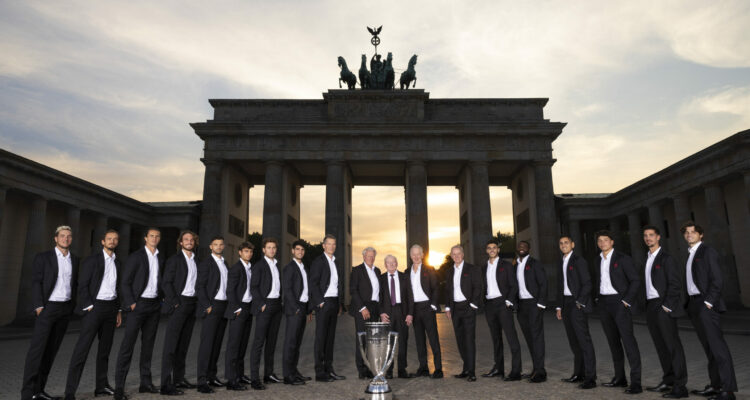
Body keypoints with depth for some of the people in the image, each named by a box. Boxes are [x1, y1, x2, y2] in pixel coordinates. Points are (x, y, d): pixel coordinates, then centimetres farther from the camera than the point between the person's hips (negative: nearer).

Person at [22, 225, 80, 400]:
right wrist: (39, 306, -13)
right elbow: (36, 283, -5)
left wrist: (73, 306, 7)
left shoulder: (75, 260, 11)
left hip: (65, 309, 4)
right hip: (47, 307, -4)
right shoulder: (43, 257, -2)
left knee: (51, 350, 7)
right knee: (37, 349, -7)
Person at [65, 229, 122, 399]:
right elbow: (82, 286, -7)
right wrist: (89, 307, -13)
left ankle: (102, 386, 19)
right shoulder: (91, 260, -2)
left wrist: (119, 310, 13)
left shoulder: (118, 263, 14)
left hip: (111, 307, 6)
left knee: (105, 348, 11)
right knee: (82, 349, -8)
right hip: (94, 306, -6)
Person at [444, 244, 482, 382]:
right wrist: (448, 307, 10)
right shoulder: (450, 272, 15)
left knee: (469, 338, -8)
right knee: (460, 339, 9)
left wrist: (473, 305, -12)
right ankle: (466, 368, 17)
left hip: (468, 307, -6)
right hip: (455, 308, 6)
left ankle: (471, 371, -5)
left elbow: (477, 288, -6)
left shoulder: (472, 269, -1)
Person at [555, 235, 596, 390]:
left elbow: (587, 284, -11)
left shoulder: (579, 261, -6)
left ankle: (590, 378, -5)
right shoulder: (561, 263, 17)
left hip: (577, 304, -8)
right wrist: (559, 306, 15)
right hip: (566, 304, 8)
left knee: (584, 340, -8)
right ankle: (578, 374, 20)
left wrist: (580, 302, -15)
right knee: (573, 341, 12)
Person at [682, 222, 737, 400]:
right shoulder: (690, 254, 18)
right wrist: (690, 304, 10)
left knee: (717, 346, -7)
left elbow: (718, 280, -11)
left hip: (706, 305, -8)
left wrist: (708, 302, -16)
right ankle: (715, 385, 17)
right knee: (709, 348, 11)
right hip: (694, 305, 8)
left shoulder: (708, 251, -4)